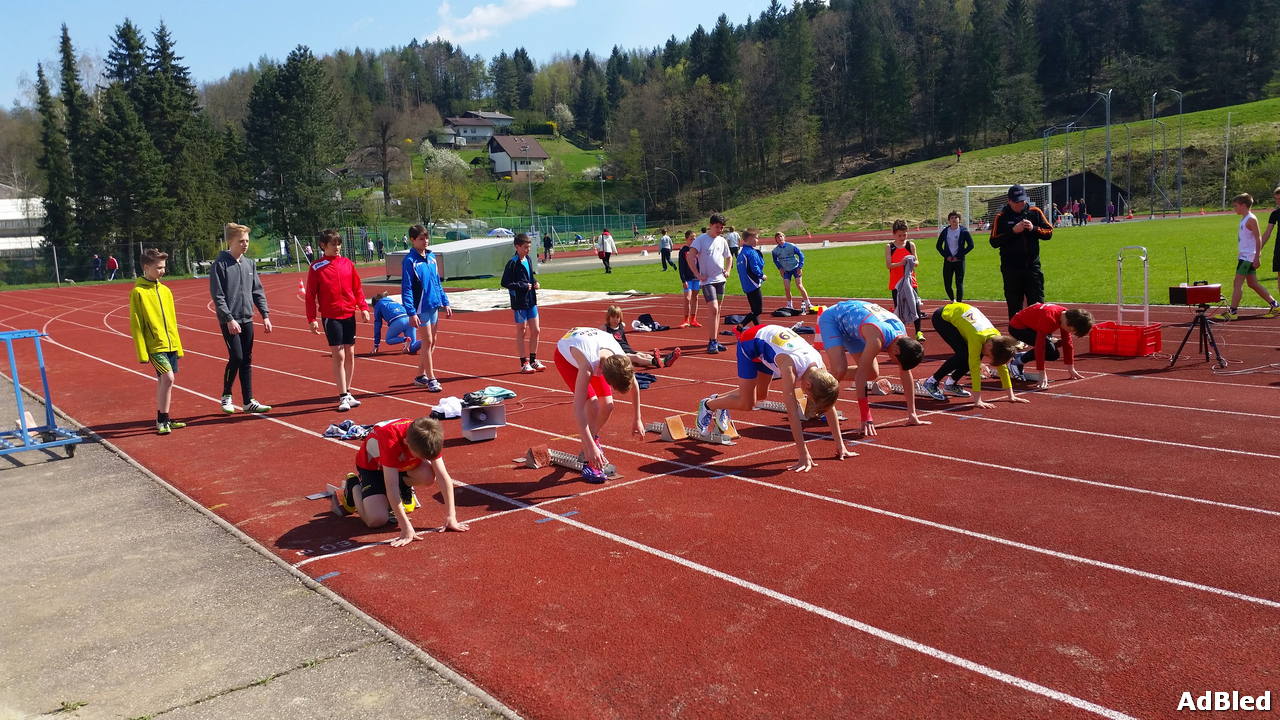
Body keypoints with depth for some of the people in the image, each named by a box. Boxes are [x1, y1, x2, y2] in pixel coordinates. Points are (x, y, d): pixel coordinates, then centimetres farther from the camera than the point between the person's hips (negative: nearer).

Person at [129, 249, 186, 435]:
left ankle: (163, 419, 22)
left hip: (171, 345, 6)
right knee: (168, 377, -18)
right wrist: (142, 353, -12)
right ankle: (162, 420, -6)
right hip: (155, 346, -6)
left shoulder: (165, 290, 11)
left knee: (163, 380, 13)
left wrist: (178, 346, 17)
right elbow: (136, 325, -8)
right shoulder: (138, 292, -8)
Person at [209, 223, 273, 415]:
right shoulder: (220, 264, -7)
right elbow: (217, 296, -11)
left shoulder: (250, 263, 9)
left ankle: (249, 401, 11)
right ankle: (226, 396, 11)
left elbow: (258, 291, 12)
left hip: (247, 319, 5)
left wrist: (265, 315, 4)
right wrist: (229, 319, -17)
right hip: (229, 321, -5)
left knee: (247, 360, 7)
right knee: (236, 358, -10)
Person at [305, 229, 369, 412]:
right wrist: (312, 319, -9)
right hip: (331, 317, -4)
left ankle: (347, 393, 19)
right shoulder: (316, 267, -3)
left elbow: (357, 287, 12)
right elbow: (310, 295, -3)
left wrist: (363, 307, 2)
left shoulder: (348, 264, 7)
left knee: (350, 354, 8)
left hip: (349, 314, 4)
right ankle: (343, 396, -1)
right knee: (338, 356, -5)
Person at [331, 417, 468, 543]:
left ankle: (404, 491, 7)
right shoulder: (390, 440, -42)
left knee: (428, 476, -29)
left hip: (402, 463, 4)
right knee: (377, 520, -22)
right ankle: (353, 485, 8)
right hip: (372, 465, -4)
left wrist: (451, 518, -28)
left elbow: (444, 478, -25)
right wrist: (407, 529, -43)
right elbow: (391, 488, -43)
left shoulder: (430, 438, -29)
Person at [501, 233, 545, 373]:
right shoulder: (513, 263, -13)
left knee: (535, 331, 7)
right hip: (519, 302, -6)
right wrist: (523, 286, -16)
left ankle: (533, 360, 20)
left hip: (531, 301, 6)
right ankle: (524, 363, 11)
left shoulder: (528, 260, 8)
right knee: (521, 332, 3)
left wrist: (535, 283, 3)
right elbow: (505, 283, -15)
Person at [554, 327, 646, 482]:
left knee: (607, 406, -1)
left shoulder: (622, 360, -31)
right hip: (565, 354, -5)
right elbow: (578, 410, -47)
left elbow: (634, 386, -7)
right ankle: (588, 463, -15)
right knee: (592, 406, -22)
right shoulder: (588, 367, -46)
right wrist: (591, 447, -48)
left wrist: (637, 420, 0)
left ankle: (593, 439, 31)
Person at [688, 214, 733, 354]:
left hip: (720, 280, 6)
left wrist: (727, 271, 9)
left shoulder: (722, 241, 11)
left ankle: (713, 341, 16)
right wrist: (698, 275, -16)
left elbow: (729, 257, 25)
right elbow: (690, 257, -15)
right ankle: (712, 342, -11)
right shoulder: (701, 239, -7)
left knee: (717, 311, 9)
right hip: (707, 280, -6)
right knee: (713, 309, -15)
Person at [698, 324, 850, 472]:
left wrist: (840, 446, -15)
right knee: (746, 404, -7)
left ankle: (719, 400, 40)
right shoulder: (790, 366, -41)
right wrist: (803, 455, -44)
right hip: (750, 341, -6)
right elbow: (792, 412, -43)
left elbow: (830, 407, -16)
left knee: (761, 395, 17)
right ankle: (708, 404, 19)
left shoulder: (819, 366, -24)